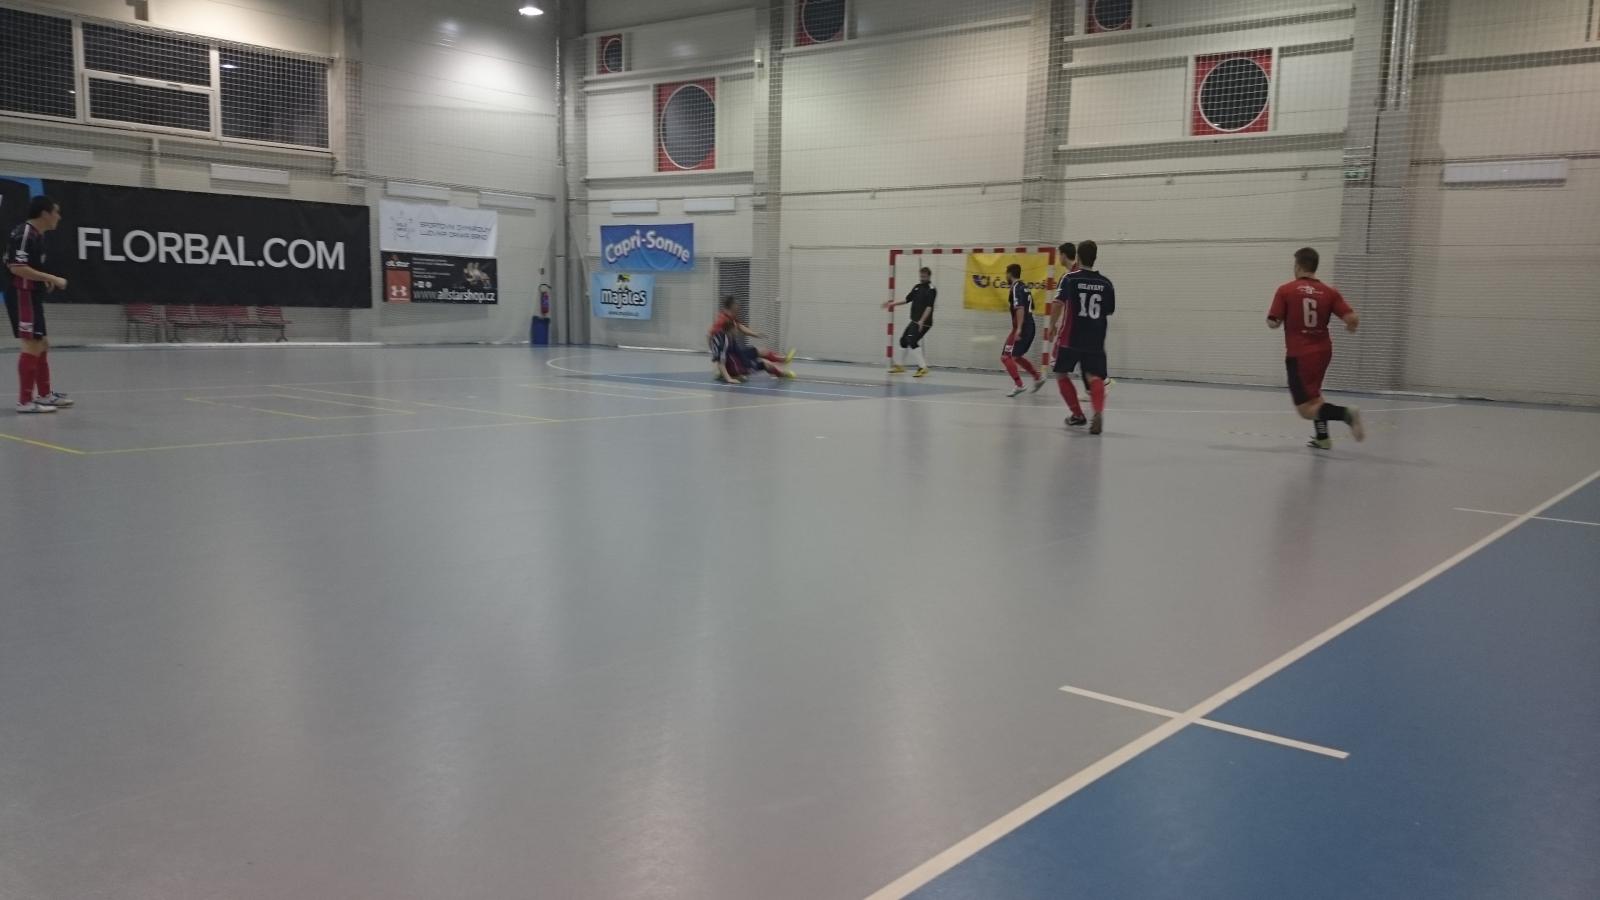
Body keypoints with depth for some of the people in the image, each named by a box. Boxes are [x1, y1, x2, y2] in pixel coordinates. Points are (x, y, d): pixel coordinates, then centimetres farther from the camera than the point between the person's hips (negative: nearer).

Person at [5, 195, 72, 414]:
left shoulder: (36, 234, 12)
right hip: (21, 295, -10)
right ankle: (25, 401, -5)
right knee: (32, 346, -9)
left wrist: (45, 279, 9)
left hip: (31, 296, 10)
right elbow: (17, 268, -24)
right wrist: (52, 278, -22)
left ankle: (45, 394, 26)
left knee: (42, 344, 16)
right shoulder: (23, 234, -17)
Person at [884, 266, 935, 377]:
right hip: (914, 321, 9)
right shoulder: (917, 287, 12)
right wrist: (892, 304, 17)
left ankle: (923, 367, -20)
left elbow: (929, 307, -20)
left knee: (912, 342, -21)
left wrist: (922, 321, -30)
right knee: (903, 340, 15)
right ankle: (900, 366, 31)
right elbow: (907, 299, 20)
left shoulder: (931, 290, -11)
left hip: (924, 323, -9)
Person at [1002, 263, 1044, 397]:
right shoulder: (1024, 288, 17)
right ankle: (1038, 377, 21)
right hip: (1029, 327, 9)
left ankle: (1019, 385, -13)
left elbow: (1020, 308, -22)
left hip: (1022, 328, -9)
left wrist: (1018, 328, -28)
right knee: (1016, 356, 22)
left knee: (1006, 357, -7)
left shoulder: (1016, 288, -11)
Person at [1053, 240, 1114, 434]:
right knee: (1094, 377, -3)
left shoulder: (1070, 279, -4)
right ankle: (1098, 412, -31)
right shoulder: (1106, 283, 5)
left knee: (1062, 374, 17)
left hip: (1072, 338, -2)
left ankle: (1078, 414, 19)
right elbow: (1110, 311, 15)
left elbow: (1059, 305, -8)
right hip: (1096, 340, 2)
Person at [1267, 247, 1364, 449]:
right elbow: (1353, 319, -7)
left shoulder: (1285, 290, -8)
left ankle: (1345, 412, -29)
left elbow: (1273, 323, -7)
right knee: (1313, 394, 30)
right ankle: (1322, 438, 28)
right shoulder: (1329, 291, 0)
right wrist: (1351, 327, 17)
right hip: (1323, 351, 5)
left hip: (1299, 355, -5)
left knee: (1306, 409, -5)